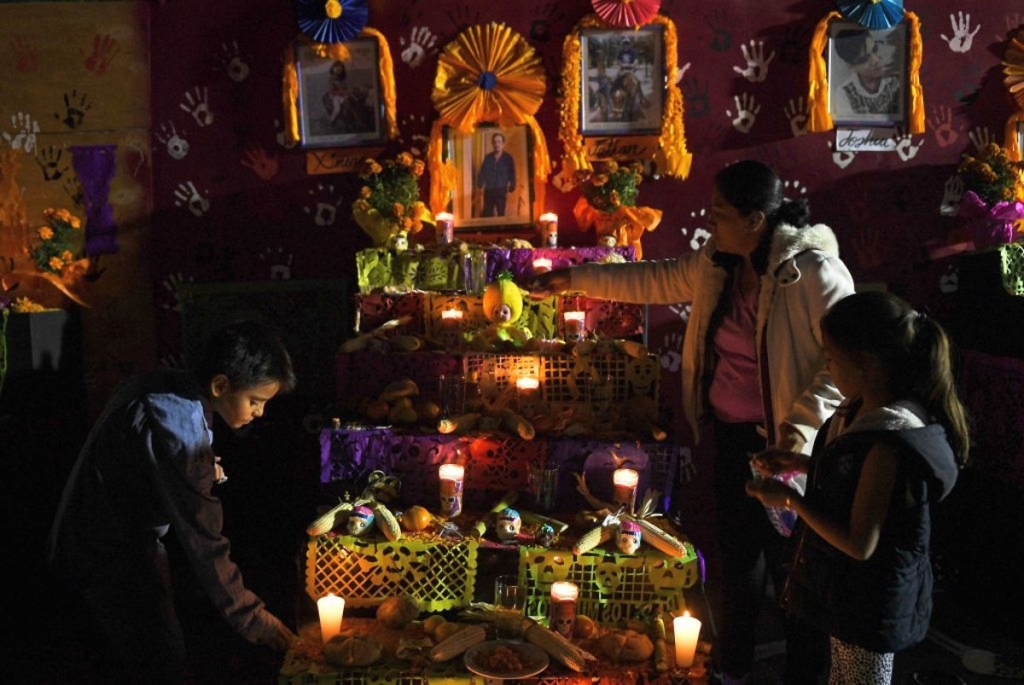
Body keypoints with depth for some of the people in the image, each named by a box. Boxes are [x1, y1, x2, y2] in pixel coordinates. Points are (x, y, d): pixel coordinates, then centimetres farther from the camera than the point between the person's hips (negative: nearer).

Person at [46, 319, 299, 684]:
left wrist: (203, 470, -1)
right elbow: (204, 542, -30)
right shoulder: (181, 432, -33)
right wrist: (253, 620, -24)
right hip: (110, 557, -9)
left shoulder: (160, 384, -6)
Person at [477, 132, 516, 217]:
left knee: (501, 214, 3)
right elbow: (482, 173, 9)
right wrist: (481, 186, 0)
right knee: (487, 215, 3)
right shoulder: (488, 158, 5)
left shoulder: (508, 158, -1)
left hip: (501, 192, -2)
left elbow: (512, 176, 0)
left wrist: (510, 190, -7)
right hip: (488, 191, 2)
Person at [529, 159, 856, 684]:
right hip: (731, 431, 8)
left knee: (791, 560, 6)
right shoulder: (717, 263, 3)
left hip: (785, 442, -7)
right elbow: (652, 281, 14)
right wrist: (572, 279, 13)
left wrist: (802, 423, -25)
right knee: (737, 548, 21)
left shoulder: (813, 271, -20)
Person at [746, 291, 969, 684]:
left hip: (871, 602, -8)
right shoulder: (865, 408, -5)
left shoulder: (889, 443, -33)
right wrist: (798, 463, 1)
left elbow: (859, 544, -29)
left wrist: (789, 500, -21)